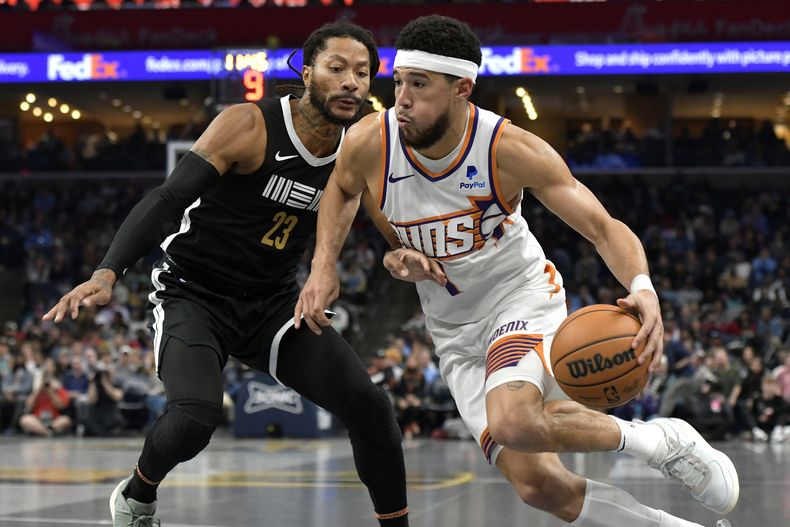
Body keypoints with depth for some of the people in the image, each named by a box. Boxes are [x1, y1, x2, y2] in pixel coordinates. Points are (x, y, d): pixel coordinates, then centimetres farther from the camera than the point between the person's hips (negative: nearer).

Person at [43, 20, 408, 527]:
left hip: (275, 303, 5)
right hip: (195, 295, -5)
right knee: (195, 416, -28)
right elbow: (166, 200, -23)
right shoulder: (248, 126, -18)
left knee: (370, 406, -10)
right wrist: (108, 272, -36)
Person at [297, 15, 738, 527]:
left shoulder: (510, 150, -23)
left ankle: (659, 440, -10)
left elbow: (605, 228, -21)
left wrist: (643, 289, -41)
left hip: (522, 296, -4)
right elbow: (342, 189, 10)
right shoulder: (369, 143, -15)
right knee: (539, 485, -9)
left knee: (512, 423, -35)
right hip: (456, 331, 4)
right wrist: (324, 266, -4)